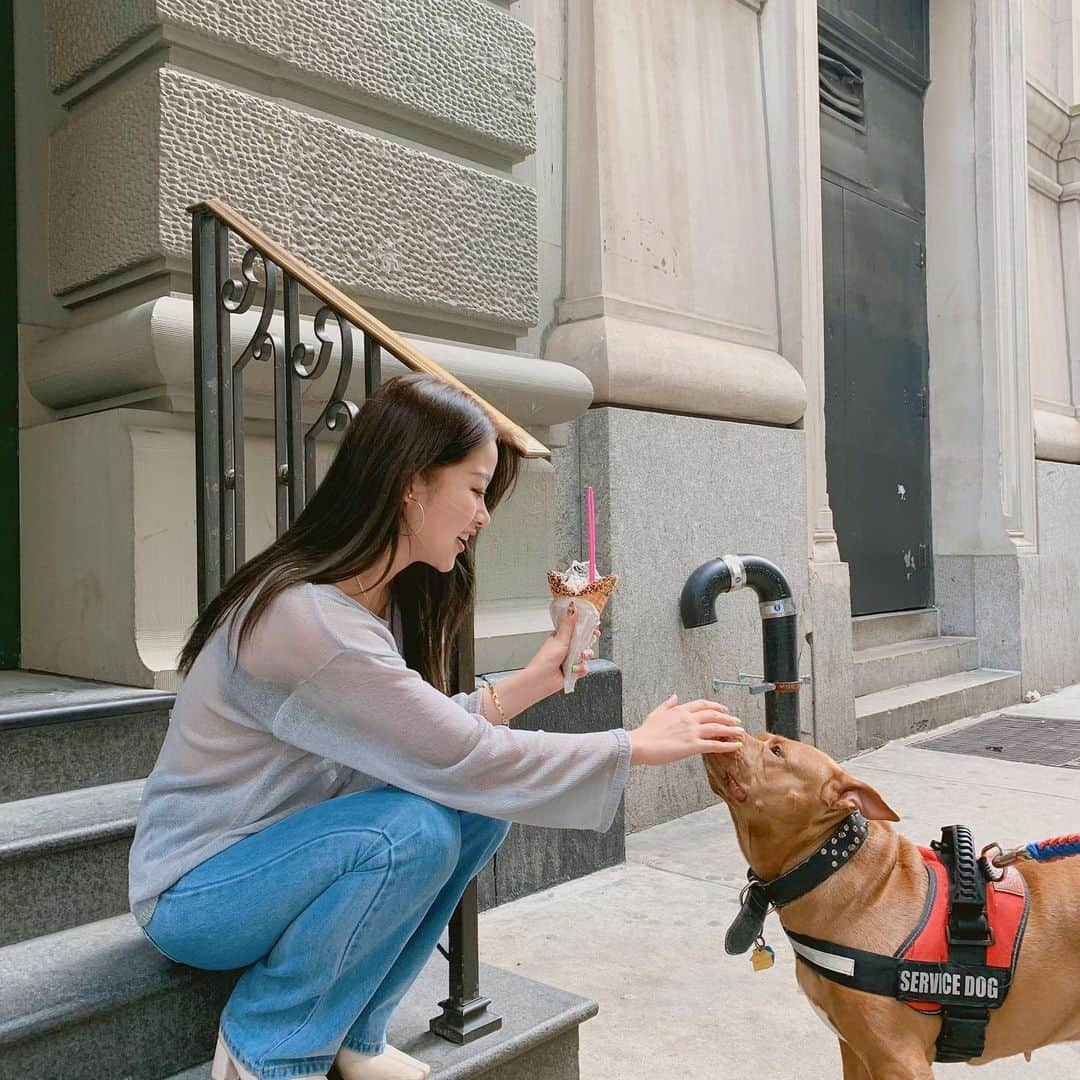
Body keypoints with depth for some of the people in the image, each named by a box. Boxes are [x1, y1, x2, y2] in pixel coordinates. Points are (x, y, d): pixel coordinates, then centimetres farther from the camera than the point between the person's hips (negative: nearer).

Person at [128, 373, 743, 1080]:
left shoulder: (384, 598, -1)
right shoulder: (307, 617, -31)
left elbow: (428, 738, -3)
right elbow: (466, 760, -28)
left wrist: (533, 681, -1)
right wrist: (639, 746, -20)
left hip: (283, 849, 8)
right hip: (194, 893, -8)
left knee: (481, 806, -8)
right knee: (413, 830, -30)